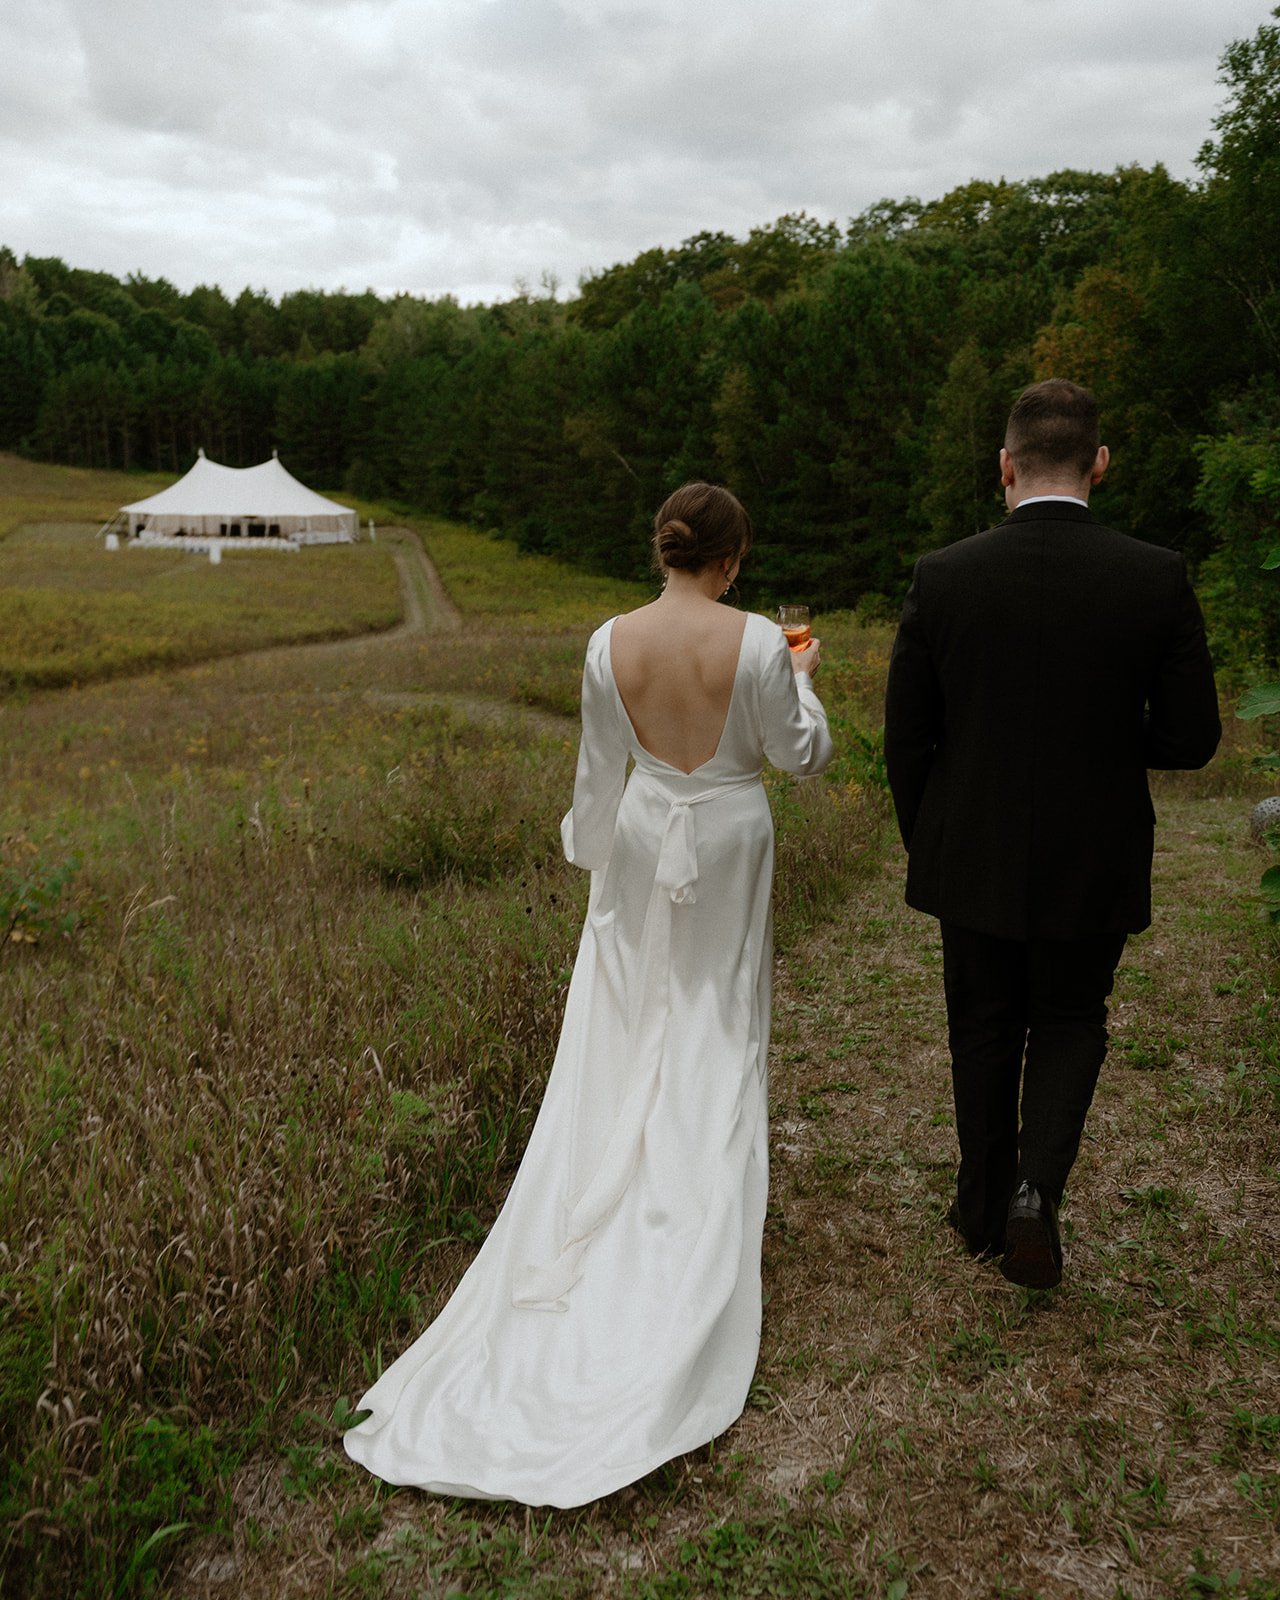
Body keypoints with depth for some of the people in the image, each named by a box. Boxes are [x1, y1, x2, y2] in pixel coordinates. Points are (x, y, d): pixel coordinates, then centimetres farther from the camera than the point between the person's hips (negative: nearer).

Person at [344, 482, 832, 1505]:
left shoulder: (611, 643, -11)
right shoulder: (755, 642, -18)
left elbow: (603, 768, -1)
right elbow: (798, 757, -8)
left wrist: (593, 848, 15)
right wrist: (803, 679, 10)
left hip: (643, 837, 2)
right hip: (730, 843, -2)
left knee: (625, 1025, 17)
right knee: (715, 1035, 12)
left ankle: (612, 1184, 27)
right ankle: (698, 1216, 18)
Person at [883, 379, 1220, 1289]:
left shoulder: (943, 578, -11)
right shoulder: (1158, 579, -12)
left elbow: (906, 739, -4)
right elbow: (1191, 738, -8)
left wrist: (925, 845, 11)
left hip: (972, 862, 1)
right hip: (1094, 865, 0)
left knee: (985, 1033, 19)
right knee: (1070, 1027, 20)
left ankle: (985, 1209, 33)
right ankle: (1036, 1190, 2)